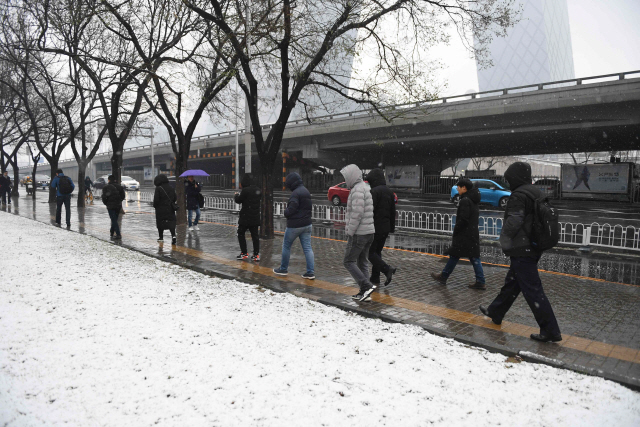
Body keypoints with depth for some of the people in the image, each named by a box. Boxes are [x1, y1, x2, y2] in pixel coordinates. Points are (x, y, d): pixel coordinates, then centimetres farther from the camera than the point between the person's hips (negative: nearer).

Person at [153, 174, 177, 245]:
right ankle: (173, 235, -19)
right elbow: (175, 198, 7)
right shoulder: (171, 187, 3)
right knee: (171, 222, 0)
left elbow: (156, 199, -14)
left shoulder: (158, 188, -13)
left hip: (161, 209, -3)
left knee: (160, 223, 12)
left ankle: (161, 237, 22)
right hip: (170, 209, 3)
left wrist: (155, 206, 3)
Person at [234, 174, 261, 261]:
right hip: (255, 217, 6)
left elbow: (238, 200, -8)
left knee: (241, 234, 9)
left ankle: (244, 253, 9)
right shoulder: (257, 189, 7)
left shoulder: (245, 190, -16)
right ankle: (256, 254, 8)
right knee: (255, 235, 9)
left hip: (246, 217, -6)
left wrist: (236, 195, 14)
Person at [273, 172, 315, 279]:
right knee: (307, 248, 6)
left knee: (286, 246, 10)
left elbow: (291, 209, -22)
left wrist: (285, 212, -2)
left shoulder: (295, 193, -18)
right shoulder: (306, 191, 12)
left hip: (294, 225, -8)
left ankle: (283, 269, 22)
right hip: (307, 224, 8)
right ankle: (310, 272, 3)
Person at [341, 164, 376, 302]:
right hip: (369, 232, 10)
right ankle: (363, 292, 14)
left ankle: (367, 286, -8)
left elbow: (357, 214, -24)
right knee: (362, 262, 12)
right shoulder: (365, 188, 16)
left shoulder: (358, 190, -16)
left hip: (358, 234, -9)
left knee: (349, 262, -1)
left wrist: (350, 233, -17)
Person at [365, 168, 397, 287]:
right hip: (385, 228, 8)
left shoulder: (374, 191, -15)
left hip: (375, 227, -8)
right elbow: (393, 211, 18)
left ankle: (387, 269, -16)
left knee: (370, 252, -1)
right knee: (377, 251, 15)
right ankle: (375, 278, 18)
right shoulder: (389, 192, 12)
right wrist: (392, 227, 25)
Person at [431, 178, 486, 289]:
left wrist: (455, 230, -9)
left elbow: (463, 219, -21)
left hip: (464, 235, -9)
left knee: (454, 256, 3)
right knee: (474, 257, 8)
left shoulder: (465, 201, -16)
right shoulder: (473, 201, 13)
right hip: (473, 233, 9)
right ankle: (480, 282, 8)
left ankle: (443, 276, 16)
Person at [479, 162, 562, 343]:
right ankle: (495, 312, 37)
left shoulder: (519, 195, -17)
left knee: (532, 290, -5)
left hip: (522, 251, -10)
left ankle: (550, 331, 1)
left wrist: (505, 237, -5)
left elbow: (514, 221, -25)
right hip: (533, 248, 10)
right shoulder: (536, 193, 12)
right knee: (511, 282, 21)